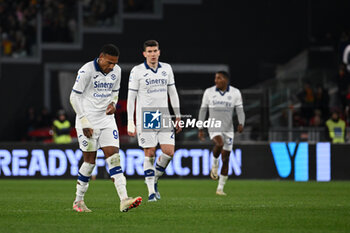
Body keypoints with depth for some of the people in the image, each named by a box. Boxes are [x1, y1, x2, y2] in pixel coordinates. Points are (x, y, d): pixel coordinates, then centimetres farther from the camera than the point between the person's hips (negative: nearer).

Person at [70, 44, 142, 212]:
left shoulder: (116, 71, 4)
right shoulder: (86, 71, -14)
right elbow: (74, 97, -10)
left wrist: (113, 104, -2)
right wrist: (84, 122, -13)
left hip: (107, 120, 5)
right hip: (88, 121, -5)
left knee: (114, 157, -7)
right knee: (90, 161, -1)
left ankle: (124, 200, -17)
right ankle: (78, 201, 15)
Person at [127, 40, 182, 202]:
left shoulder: (166, 68, 9)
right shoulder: (137, 71, -4)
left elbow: (172, 92, 16)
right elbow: (131, 97, -3)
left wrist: (178, 116, 14)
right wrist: (130, 122, -8)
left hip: (163, 115, 4)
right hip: (145, 116, -4)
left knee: (169, 152, -7)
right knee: (149, 154, -3)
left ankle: (154, 179, 18)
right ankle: (151, 191, 5)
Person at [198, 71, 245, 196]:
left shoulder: (235, 93, -2)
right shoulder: (209, 92, 0)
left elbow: (240, 111, -6)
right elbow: (203, 110, 6)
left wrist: (241, 124, -25)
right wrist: (200, 129, 4)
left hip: (228, 129, 1)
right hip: (214, 128, -1)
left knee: (225, 160, 2)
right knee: (219, 144, -35)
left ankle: (220, 188, 13)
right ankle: (215, 163, -5)